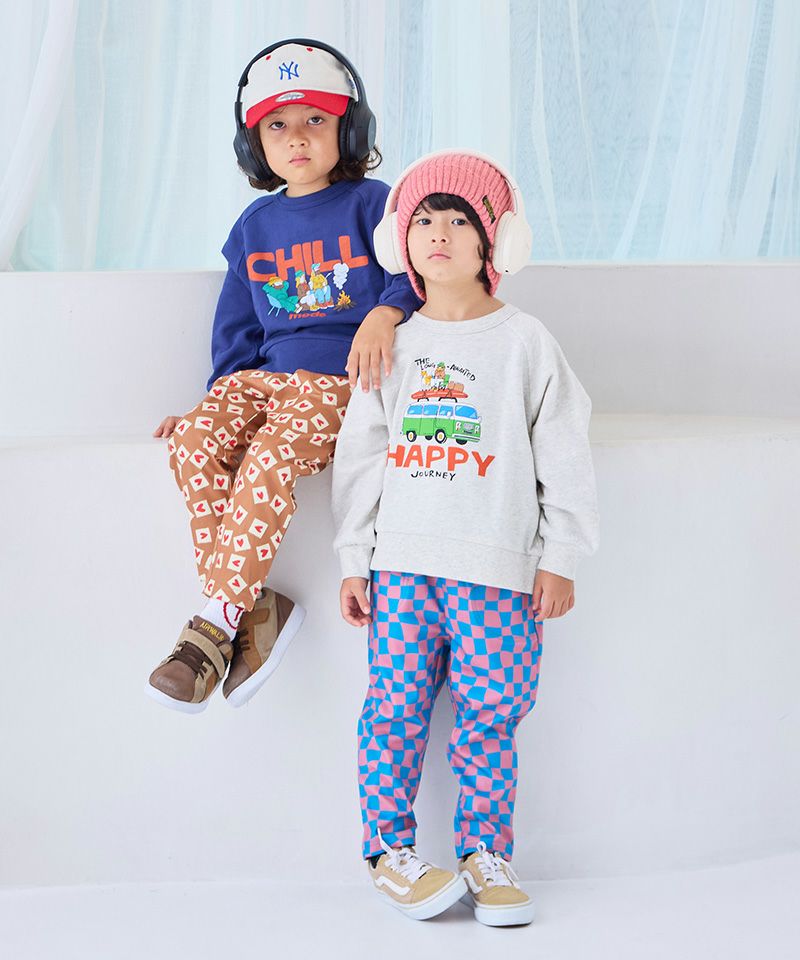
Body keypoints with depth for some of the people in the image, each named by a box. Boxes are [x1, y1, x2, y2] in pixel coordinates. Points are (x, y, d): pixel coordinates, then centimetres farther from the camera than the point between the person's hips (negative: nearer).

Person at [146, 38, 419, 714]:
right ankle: (255, 608, -22)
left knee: (271, 460, -33)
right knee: (197, 444, -26)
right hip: (263, 375, 5)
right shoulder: (255, 226, 19)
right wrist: (219, 395, 16)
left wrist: (386, 312, -27)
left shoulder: (372, 203, 4)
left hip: (342, 380, -5)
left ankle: (215, 626, -24)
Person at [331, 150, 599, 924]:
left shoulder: (525, 342, 3)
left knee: (490, 714, 1)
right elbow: (361, 456, 11)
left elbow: (563, 456, 2)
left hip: (497, 568, -2)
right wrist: (353, 560, 6)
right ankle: (387, 848, 13)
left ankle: (485, 853, 14)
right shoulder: (395, 345, 10)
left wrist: (559, 558, -2)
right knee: (396, 707, 1)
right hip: (402, 563, 2)